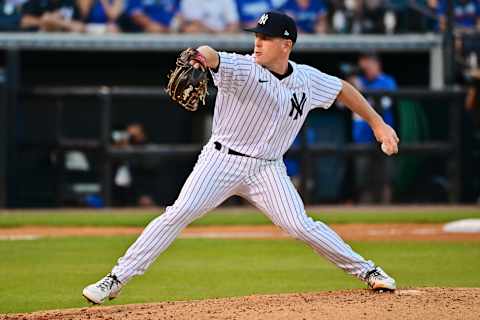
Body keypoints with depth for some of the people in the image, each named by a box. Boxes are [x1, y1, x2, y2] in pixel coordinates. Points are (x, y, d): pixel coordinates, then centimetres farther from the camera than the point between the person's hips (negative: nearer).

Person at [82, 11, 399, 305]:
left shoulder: (307, 80, -1)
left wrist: (378, 123, 14)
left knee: (301, 226, -11)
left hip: (267, 169, 2)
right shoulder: (242, 68, -13)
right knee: (177, 215, -13)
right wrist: (201, 56, -59)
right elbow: (214, 58, -34)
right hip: (221, 160, -2)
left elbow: (343, 88, 16)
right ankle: (117, 279, -10)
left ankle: (366, 270, 7)